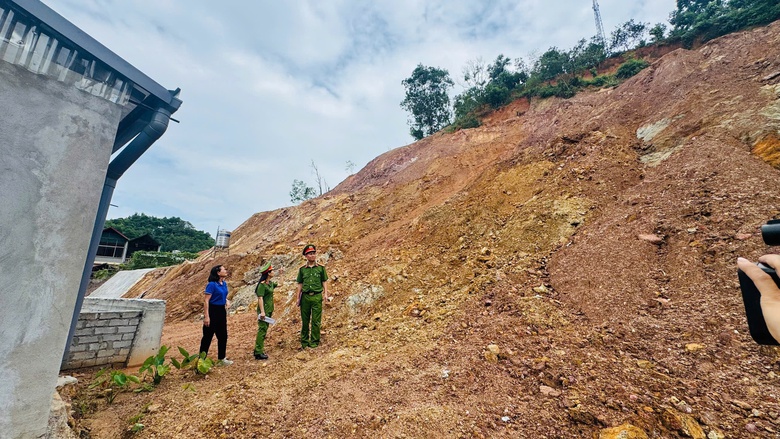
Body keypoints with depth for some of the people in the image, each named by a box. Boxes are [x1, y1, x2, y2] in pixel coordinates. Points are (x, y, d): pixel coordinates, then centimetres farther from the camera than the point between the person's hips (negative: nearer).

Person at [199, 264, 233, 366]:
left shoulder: (224, 283, 5)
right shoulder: (212, 284, -17)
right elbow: (206, 301, -18)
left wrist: (227, 301, 0)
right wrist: (206, 316, -21)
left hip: (222, 311, 8)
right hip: (212, 311, -8)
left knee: (223, 336, 14)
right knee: (208, 336, 3)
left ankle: (221, 359, 27)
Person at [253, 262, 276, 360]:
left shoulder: (270, 283, 10)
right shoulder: (262, 285, -17)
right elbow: (260, 298, -21)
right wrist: (262, 311, -24)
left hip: (269, 310, 9)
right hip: (264, 310, -9)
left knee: (264, 329, 15)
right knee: (262, 330, -5)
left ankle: (259, 349, 25)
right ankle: (258, 353, 1)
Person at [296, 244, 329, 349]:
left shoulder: (321, 268, 5)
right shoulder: (302, 269, 8)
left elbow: (324, 281, 7)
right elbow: (300, 284, 11)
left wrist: (325, 293, -5)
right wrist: (298, 298, 8)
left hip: (317, 296, -1)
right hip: (305, 296, 2)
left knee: (316, 321, 1)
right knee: (304, 320, 8)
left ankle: (314, 341, 13)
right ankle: (304, 341, 21)